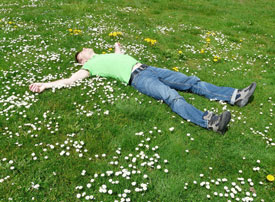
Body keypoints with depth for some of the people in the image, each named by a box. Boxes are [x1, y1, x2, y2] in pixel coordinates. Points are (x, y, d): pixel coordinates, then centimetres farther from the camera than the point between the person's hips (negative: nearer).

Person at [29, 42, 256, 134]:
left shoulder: (108, 55, 31)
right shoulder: (90, 66, 12)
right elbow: (70, 80, 6)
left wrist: (118, 47, 62)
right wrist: (46, 84, 1)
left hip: (149, 69, 8)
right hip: (137, 79, -7)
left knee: (191, 82, -4)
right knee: (172, 96, -32)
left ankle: (235, 96, -7)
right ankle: (209, 121, -50)